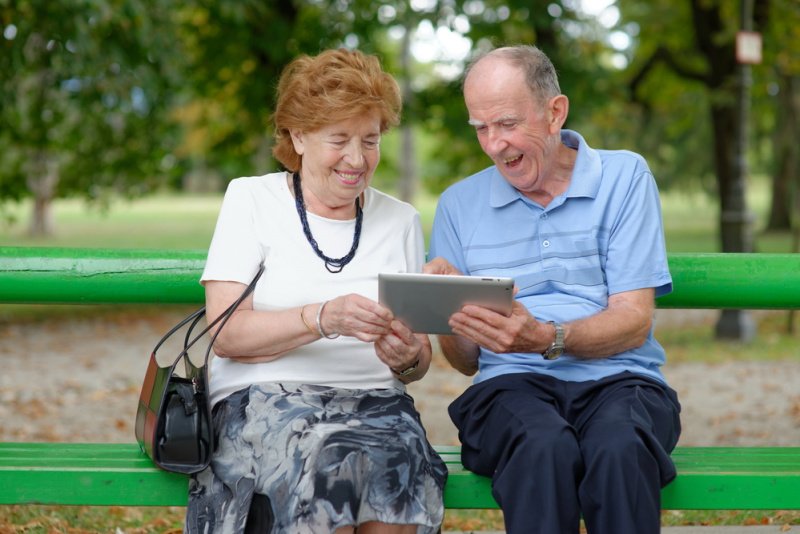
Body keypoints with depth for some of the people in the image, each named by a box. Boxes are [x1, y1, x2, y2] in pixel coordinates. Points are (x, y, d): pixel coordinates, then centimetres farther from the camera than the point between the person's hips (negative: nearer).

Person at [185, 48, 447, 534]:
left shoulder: (401, 220, 17)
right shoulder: (251, 199, 8)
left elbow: (422, 357, 17)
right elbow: (225, 335, -5)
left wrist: (408, 359, -9)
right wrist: (323, 319, -21)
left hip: (373, 400, 3)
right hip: (265, 397, -2)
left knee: (394, 459, -34)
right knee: (326, 460, -37)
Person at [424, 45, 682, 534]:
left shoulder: (624, 177, 8)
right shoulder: (459, 204, 15)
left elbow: (633, 322, -1)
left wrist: (548, 339, -20)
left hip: (617, 380, -1)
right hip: (511, 384, 1)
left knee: (620, 449, -37)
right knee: (546, 448, -36)